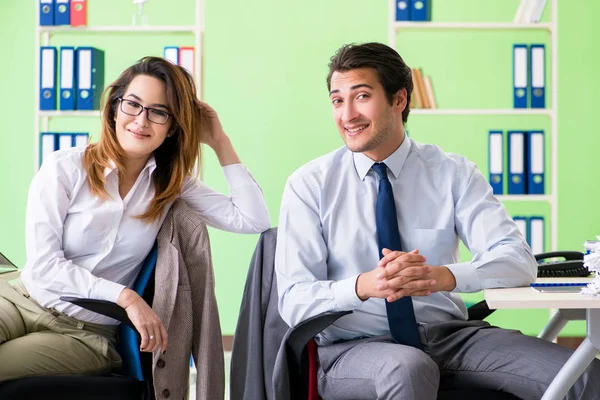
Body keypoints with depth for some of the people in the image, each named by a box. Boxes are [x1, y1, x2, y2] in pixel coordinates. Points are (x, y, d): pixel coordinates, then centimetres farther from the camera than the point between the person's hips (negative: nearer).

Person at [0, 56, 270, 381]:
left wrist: (220, 143, -4)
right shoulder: (64, 168, -4)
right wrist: (125, 297, -18)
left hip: (87, 333, 0)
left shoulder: (173, 186, 4)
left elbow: (253, 220, -7)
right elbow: (43, 263, -10)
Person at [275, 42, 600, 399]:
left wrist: (441, 275, -29)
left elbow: (520, 261, -9)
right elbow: (294, 301, -8)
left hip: (449, 335, 2)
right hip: (354, 345, -1)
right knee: (407, 369, -38)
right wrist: (364, 286, -29)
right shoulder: (310, 184, -2)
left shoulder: (454, 173, 2)